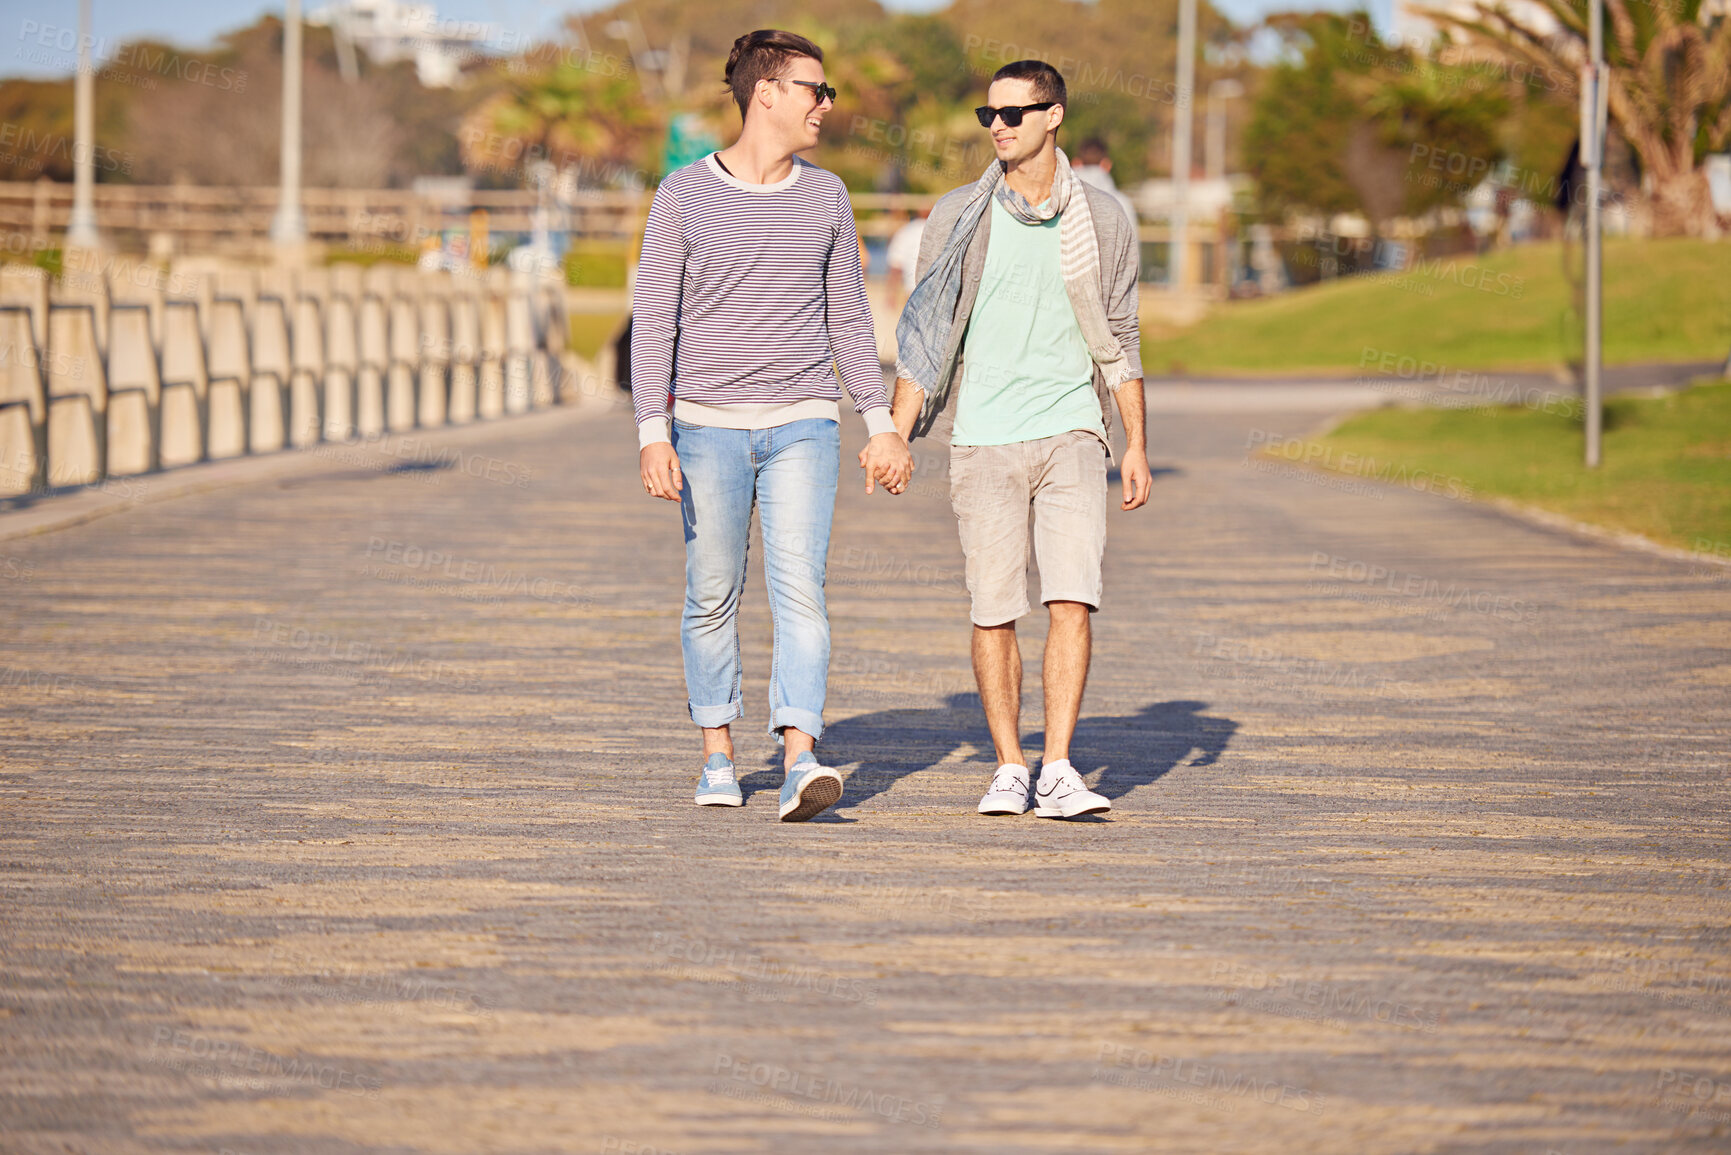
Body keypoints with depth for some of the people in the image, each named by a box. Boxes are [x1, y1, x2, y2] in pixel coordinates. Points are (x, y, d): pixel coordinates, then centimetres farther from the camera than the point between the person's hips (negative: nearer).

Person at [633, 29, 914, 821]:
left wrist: (880, 424, 8)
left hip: (802, 428, 1)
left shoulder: (825, 198, 7)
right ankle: (718, 757, 21)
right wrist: (653, 434, -14)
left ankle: (800, 763, -21)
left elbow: (848, 318, 13)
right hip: (709, 427, -1)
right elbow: (653, 321, -5)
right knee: (712, 597, 6)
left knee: (800, 590, -12)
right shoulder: (684, 196, -3)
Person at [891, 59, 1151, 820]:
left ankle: (1058, 772, -11)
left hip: (1071, 436, 0)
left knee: (1071, 600, -12)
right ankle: (1008, 770, 11)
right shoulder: (958, 218, 3)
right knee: (993, 613, 0)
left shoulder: (1101, 223, 4)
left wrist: (1137, 446, 7)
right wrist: (897, 435, -1)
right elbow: (925, 334, 7)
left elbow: (1121, 341, 11)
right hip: (984, 442, 0)